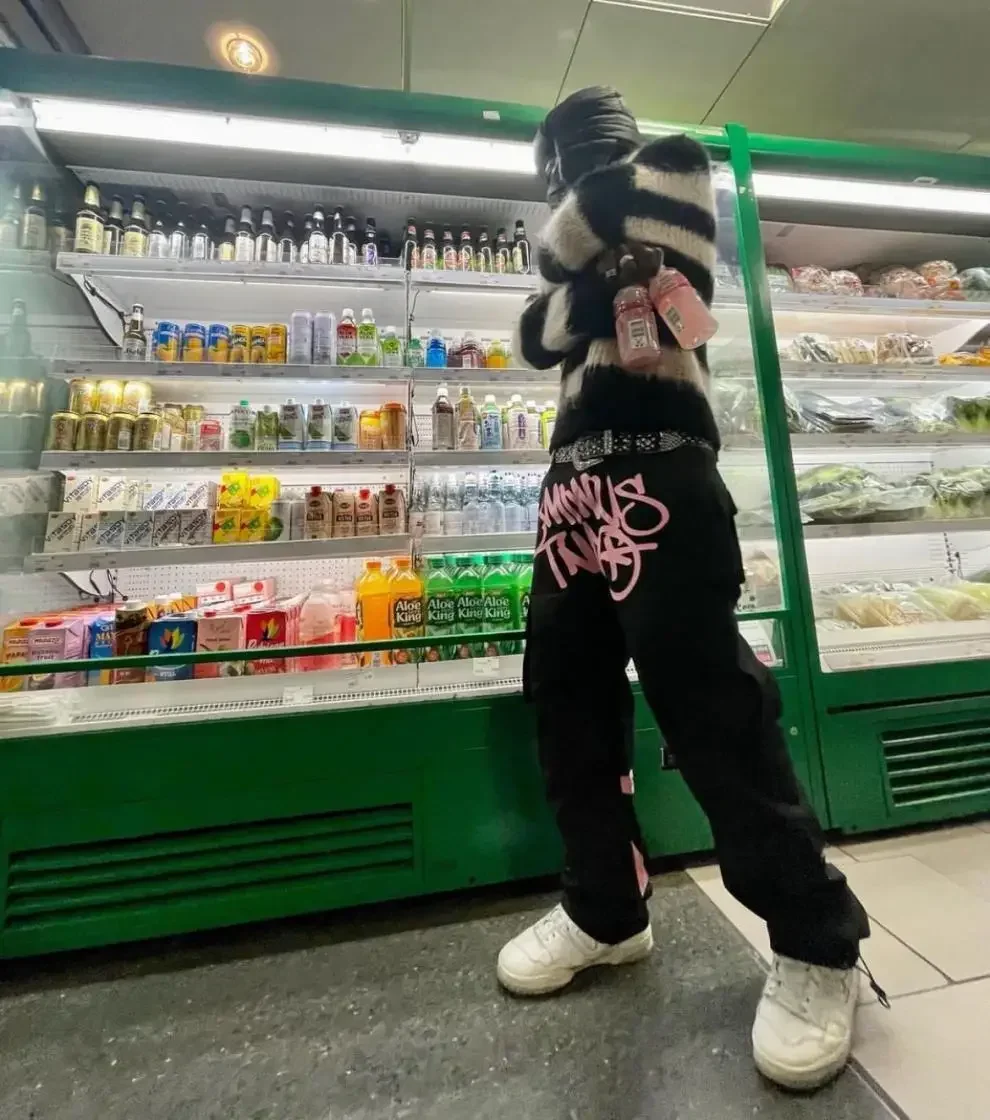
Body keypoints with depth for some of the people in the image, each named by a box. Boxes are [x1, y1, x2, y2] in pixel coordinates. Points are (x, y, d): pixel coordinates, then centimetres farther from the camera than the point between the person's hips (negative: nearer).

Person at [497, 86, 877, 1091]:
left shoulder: (672, 168, 18)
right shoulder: (590, 245, 35)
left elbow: (558, 250, 3)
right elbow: (537, 337, 18)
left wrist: (592, 186, 23)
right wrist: (590, 292, 1)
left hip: (656, 471, -7)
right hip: (575, 479, 8)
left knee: (705, 700, -10)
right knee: (568, 697, 4)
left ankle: (815, 941, 12)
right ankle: (606, 909, 21)